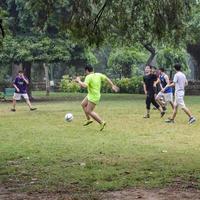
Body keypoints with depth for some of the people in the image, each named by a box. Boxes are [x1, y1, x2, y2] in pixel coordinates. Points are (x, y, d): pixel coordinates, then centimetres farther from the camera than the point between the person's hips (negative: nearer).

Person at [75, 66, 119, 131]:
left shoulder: (88, 77, -21)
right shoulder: (98, 75, 3)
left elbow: (84, 85, -34)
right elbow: (106, 78, 7)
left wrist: (79, 81, -18)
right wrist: (112, 86, 12)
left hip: (93, 97, -9)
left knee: (89, 111, -1)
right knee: (83, 104, 21)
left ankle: (101, 122, -1)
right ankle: (89, 119, 26)